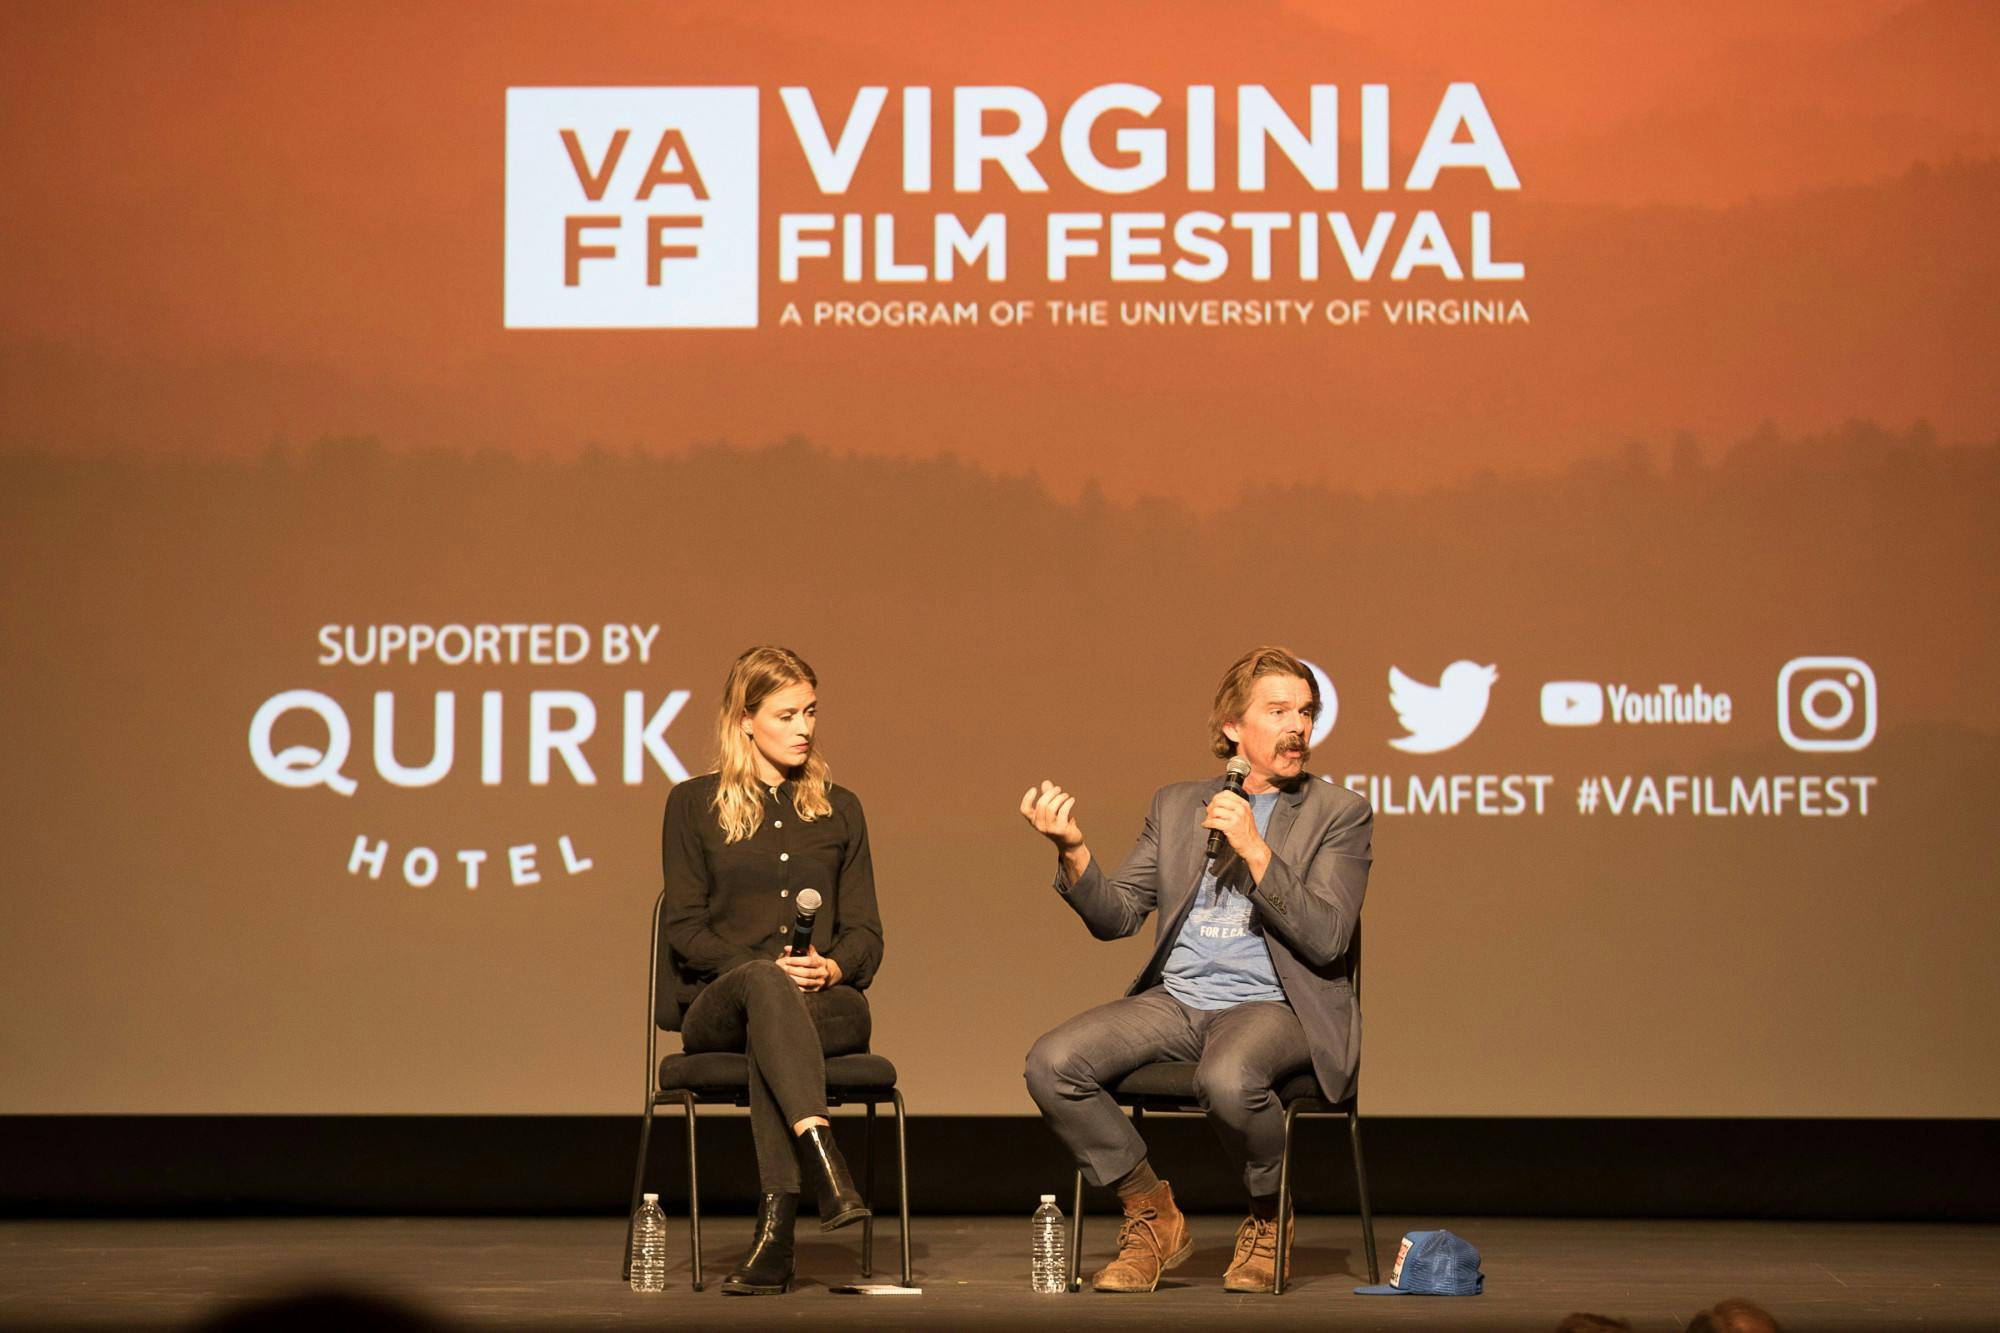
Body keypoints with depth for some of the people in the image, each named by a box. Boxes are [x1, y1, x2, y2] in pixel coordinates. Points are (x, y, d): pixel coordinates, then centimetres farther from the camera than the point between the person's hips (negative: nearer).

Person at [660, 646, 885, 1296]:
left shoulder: (839, 810, 19)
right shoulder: (693, 804, 11)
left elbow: (865, 935, 13)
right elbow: (685, 928, 3)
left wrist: (831, 967, -11)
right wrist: (767, 970, -13)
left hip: (829, 1003, 1)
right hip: (716, 1006, -1)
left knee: (770, 1028, -37)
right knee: (763, 984, -39)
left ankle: (777, 1223, -48)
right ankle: (828, 1169, -57)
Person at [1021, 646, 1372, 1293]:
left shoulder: (1339, 814, 5)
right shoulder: (1176, 805, 16)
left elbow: (1325, 939, -8)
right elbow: (1115, 915, 10)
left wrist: (1254, 850, -16)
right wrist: (1073, 851, -8)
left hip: (1274, 1006, -4)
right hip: (1176, 998, 4)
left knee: (1227, 1079, -38)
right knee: (1052, 1063, -21)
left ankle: (1268, 1219, -6)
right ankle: (1151, 1215, -1)